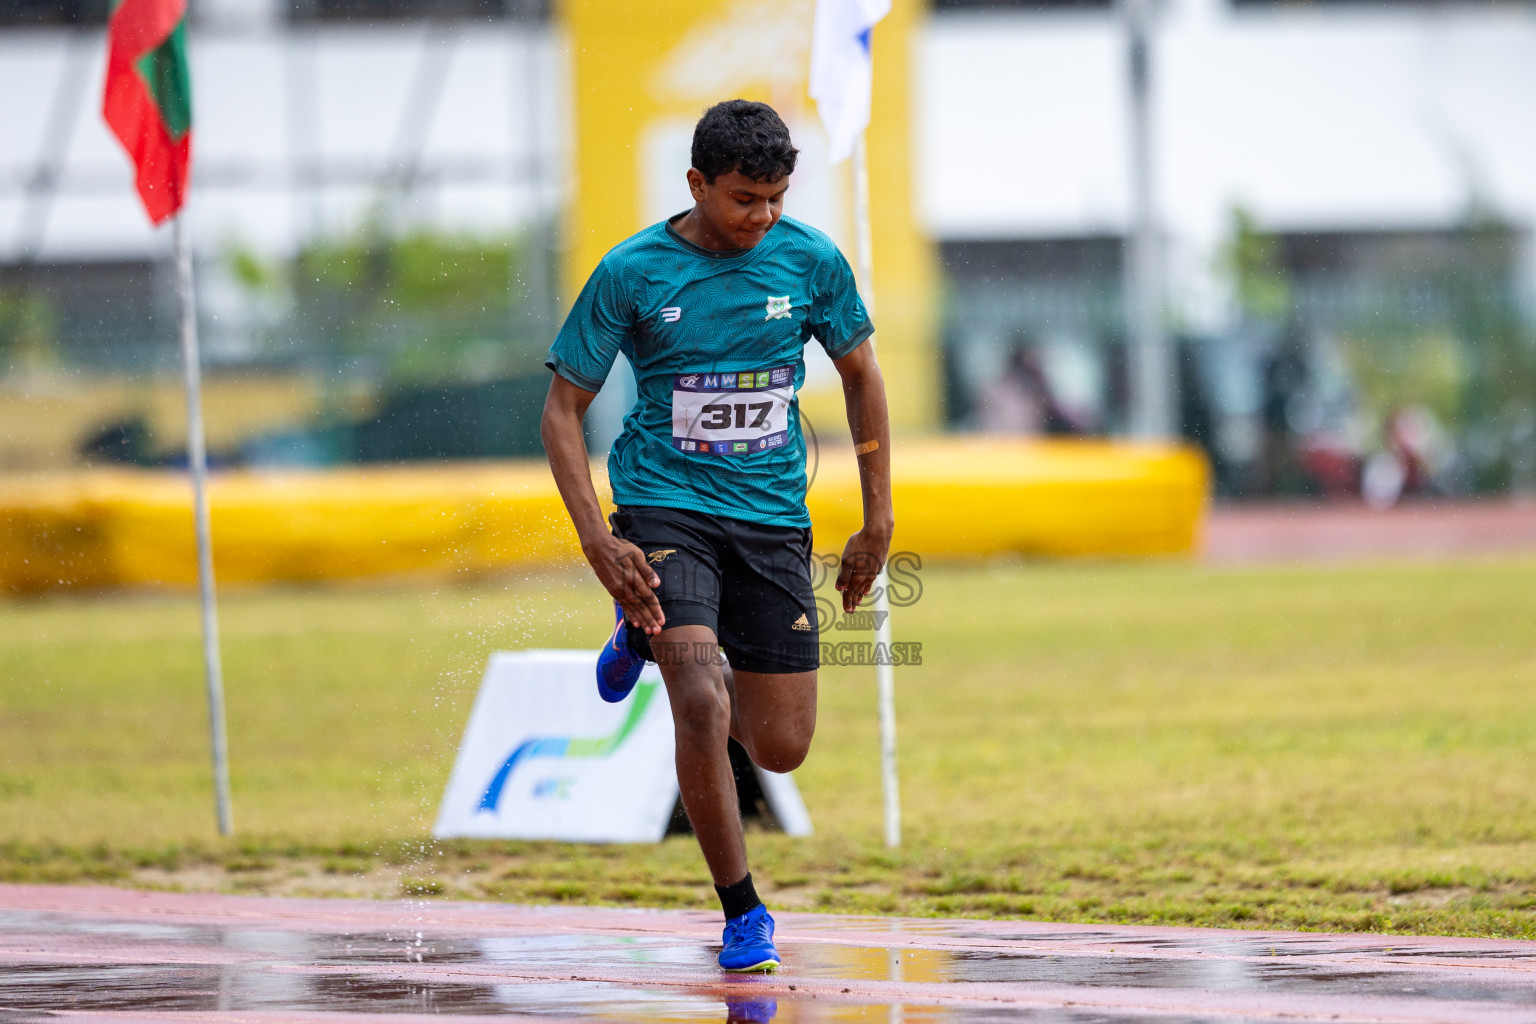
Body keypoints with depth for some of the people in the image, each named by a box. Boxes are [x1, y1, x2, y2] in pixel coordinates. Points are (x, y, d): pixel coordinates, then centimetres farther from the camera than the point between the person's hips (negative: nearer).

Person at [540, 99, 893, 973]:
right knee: (704, 709, -23)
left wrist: (879, 522, 9)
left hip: (773, 516, 3)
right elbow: (564, 411, -3)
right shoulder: (631, 273, -9)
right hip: (663, 506, -3)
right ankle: (742, 913, -5)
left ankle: (649, 636, 34)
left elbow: (861, 376, 13)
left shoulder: (811, 261, -2)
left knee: (781, 747, 5)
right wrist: (599, 544, -14)